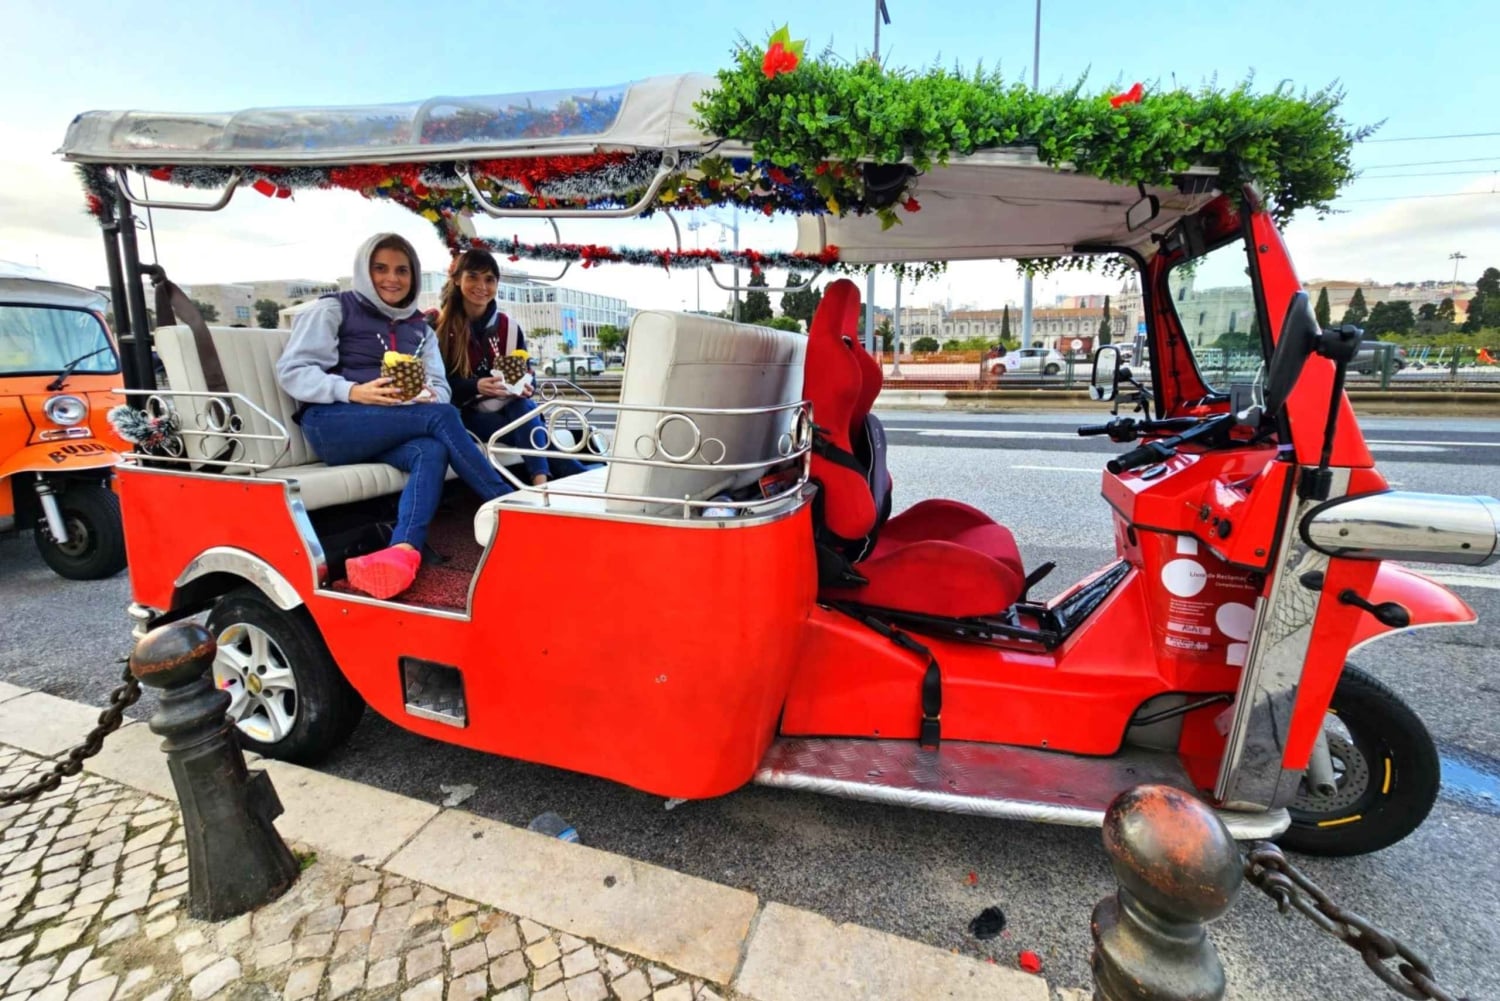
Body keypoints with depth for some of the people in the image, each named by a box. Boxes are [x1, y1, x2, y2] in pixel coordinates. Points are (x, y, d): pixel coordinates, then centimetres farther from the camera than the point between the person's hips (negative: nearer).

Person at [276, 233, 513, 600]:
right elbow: (292, 371, -2)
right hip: (332, 424, -4)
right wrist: (354, 393, -20)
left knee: (432, 450, -34)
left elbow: (441, 386, 12)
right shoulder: (334, 309, 8)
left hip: (394, 431, 4)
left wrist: (428, 396, -14)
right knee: (444, 418, -29)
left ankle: (403, 550, -55)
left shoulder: (419, 328, 22)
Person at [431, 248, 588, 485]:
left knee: (524, 407, -34)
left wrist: (523, 388, -16)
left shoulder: (509, 327, 11)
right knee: (529, 432, -31)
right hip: (464, 414, -3)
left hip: (507, 409, 3)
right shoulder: (438, 326, 0)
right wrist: (476, 386, -27)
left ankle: (541, 481, -49)